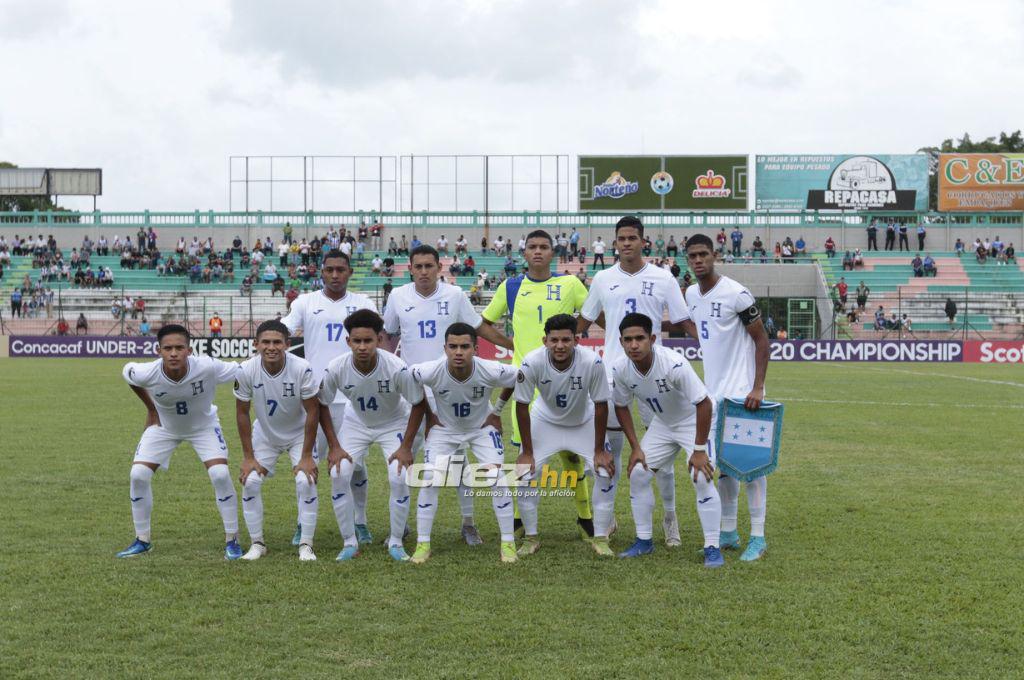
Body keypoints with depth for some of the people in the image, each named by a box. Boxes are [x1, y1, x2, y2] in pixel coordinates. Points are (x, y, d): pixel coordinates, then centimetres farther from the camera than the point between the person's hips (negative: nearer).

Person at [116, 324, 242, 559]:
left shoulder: (208, 368, -38)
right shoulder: (146, 373, -32)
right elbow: (127, 371, -6)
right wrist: (151, 408, 0)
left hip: (203, 425, -1)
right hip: (163, 426, 2)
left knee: (220, 474, -18)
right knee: (138, 475, -9)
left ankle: (232, 540, 0)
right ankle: (142, 540, 12)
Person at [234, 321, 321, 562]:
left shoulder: (302, 369, -29)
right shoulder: (246, 370, -23)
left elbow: (312, 411, -19)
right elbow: (242, 413, -10)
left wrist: (306, 457, -18)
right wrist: (248, 457, -10)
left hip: (299, 433, -2)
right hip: (264, 433, 2)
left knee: (306, 481, -17)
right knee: (250, 481, -9)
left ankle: (306, 544, -3)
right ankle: (257, 543, 8)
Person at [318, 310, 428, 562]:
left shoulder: (397, 368, -33)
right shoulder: (336, 368, -27)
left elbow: (419, 404, -18)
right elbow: (322, 405, -9)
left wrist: (406, 447, -17)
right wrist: (334, 446, -11)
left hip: (394, 424, -2)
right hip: (356, 424, 2)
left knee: (399, 478, -18)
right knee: (338, 475, -14)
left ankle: (396, 542, 4)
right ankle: (350, 543, 0)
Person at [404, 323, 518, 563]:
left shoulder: (491, 371, -32)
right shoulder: (429, 372, -32)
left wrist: (497, 411, -4)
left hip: (482, 427, 0)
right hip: (444, 429, 0)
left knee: (497, 478, -13)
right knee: (430, 480, -11)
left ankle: (508, 543, 1)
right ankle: (422, 545, 2)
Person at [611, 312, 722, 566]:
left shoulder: (674, 364, -36)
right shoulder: (620, 368, -19)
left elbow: (703, 404, -29)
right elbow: (622, 406, -1)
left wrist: (699, 450, -25)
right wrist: (635, 447, -4)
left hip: (694, 421, -5)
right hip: (662, 424, 6)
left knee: (702, 479, -19)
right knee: (637, 474, -1)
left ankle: (712, 547, -7)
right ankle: (644, 541, 14)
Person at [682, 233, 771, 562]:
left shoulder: (736, 294, -14)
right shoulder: (691, 295, 7)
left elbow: (761, 340, -11)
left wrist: (757, 387, -16)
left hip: (741, 391, -7)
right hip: (713, 391, 7)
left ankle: (758, 536, 2)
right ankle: (729, 533, 21)